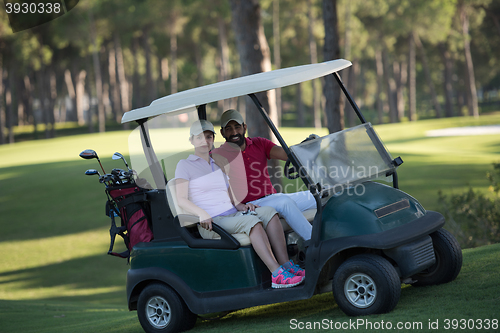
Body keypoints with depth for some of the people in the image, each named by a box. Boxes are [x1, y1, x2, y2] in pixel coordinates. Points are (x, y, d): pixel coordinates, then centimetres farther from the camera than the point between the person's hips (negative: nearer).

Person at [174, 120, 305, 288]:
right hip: (211, 224, -7)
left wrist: (239, 205, 3)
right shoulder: (185, 165, 4)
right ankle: (278, 275, -42)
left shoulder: (219, 165, 24)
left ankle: (286, 266, -28)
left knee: (269, 212, -20)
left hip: (232, 215, 7)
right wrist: (202, 214, -25)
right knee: (251, 221, -33)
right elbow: (182, 199, -7)